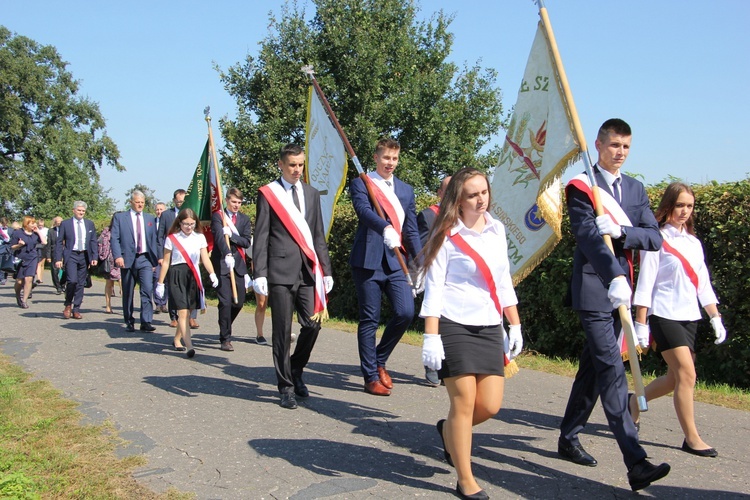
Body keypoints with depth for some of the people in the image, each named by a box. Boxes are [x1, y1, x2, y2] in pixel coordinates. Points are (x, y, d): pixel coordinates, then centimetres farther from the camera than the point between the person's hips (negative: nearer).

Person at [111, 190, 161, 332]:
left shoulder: (150, 218, 14)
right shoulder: (120, 217, 6)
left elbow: (155, 239, 14)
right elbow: (114, 238, -2)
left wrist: (157, 257, 8)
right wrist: (117, 256, -15)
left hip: (145, 259, 1)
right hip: (128, 259, -1)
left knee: (147, 289, -12)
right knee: (128, 293, 6)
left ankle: (146, 322, -11)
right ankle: (129, 322, 18)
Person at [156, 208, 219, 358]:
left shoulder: (200, 237, 7)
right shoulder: (172, 238, 1)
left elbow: (205, 258, 0)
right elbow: (166, 262, 5)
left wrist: (212, 274, -17)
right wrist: (160, 283, 5)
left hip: (193, 276, 3)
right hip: (177, 276, -3)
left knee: (187, 312, 9)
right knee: (183, 312, -11)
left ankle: (177, 340, 30)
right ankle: (189, 346, -17)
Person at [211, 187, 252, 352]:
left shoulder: (245, 219, 12)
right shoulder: (217, 216, -2)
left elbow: (247, 242, 3)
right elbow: (219, 236, -18)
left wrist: (231, 234, -14)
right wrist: (227, 255, -34)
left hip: (238, 265, 5)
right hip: (221, 264, -5)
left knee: (239, 302, 7)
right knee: (225, 302, -8)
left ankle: (225, 329, 32)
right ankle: (225, 339, 1)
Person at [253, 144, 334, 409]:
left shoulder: (312, 193, 16)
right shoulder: (268, 193, 4)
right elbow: (261, 236, 0)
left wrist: (326, 270, 13)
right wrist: (260, 274, -8)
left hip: (308, 270, 4)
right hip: (281, 270, -4)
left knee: (312, 324, -1)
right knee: (282, 330, 0)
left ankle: (295, 370, 24)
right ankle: (286, 386, 12)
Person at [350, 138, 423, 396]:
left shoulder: (406, 190, 17)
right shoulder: (361, 183, 1)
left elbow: (411, 230, 17)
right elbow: (364, 210, -19)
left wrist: (421, 264, 10)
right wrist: (386, 228, -38)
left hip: (395, 261, 4)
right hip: (368, 260, -4)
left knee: (406, 312, -7)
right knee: (369, 319, 1)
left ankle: (380, 359, 18)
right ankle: (371, 377, 14)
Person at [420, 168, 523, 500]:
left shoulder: (497, 230, 10)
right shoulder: (448, 235, -7)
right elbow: (433, 288, -10)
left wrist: (515, 325, 14)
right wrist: (431, 337, -16)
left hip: (489, 328, 6)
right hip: (454, 327, -5)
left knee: (490, 405, 2)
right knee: (464, 403, -3)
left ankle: (448, 430, 33)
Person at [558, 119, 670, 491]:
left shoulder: (635, 189, 15)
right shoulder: (581, 187, -5)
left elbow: (654, 238, 4)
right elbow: (589, 237, -20)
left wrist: (621, 231, -16)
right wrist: (616, 277, -35)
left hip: (618, 290, 7)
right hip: (593, 289, -7)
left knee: (593, 366, 14)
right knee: (612, 370, -11)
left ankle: (568, 439, 28)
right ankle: (636, 463, -13)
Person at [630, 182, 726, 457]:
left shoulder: (694, 243, 14)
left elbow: (703, 284, 16)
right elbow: (645, 283, -9)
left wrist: (716, 317, 10)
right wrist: (641, 323, -13)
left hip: (689, 317, 7)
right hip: (665, 315, -7)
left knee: (676, 377, 8)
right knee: (687, 374, -10)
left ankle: (635, 402, 30)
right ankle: (692, 438, -1)